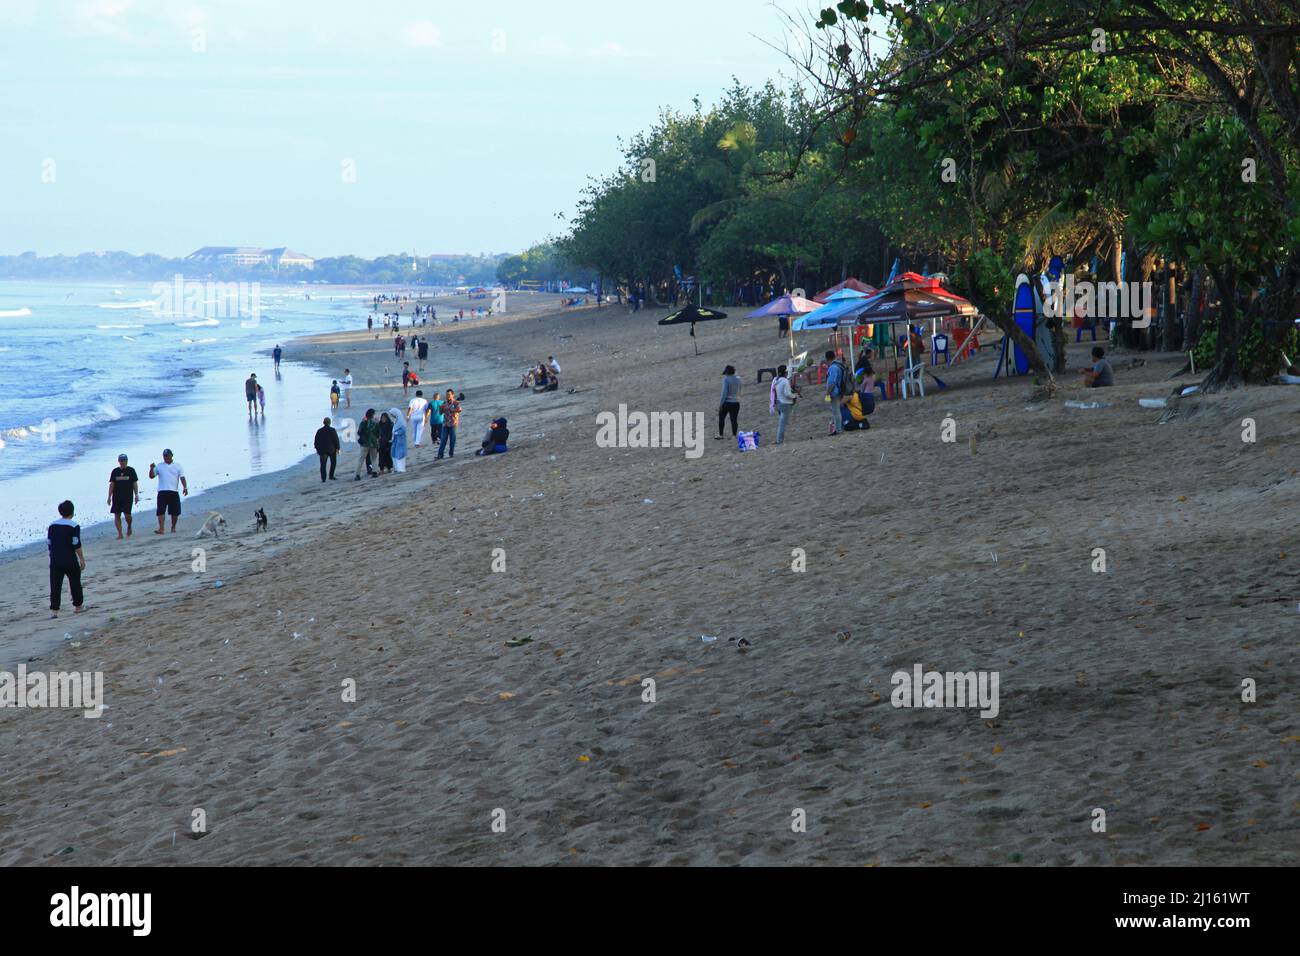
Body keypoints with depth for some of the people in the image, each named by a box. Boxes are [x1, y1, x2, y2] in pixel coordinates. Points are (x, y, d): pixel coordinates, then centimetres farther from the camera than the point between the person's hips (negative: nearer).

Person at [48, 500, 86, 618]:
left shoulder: (52, 526, 7)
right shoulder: (74, 526, -9)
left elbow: (48, 543, 11)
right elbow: (77, 545, -12)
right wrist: (82, 559, -5)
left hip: (55, 561, 3)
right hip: (70, 561, -3)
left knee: (55, 585, 1)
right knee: (75, 583, 14)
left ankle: (54, 609, -7)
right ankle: (78, 606, 24)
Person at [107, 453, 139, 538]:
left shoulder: (131, 470, 4)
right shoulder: (115, 471, 8)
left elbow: (135, 483, 6)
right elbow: (111, 484, 8)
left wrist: (136, 495, -1)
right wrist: (109, 497, 2)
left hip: (128, 496, -2)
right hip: (117, 497, 2)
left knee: (127, 514, -9)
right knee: (117, 515, -3)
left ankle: (129, 527, 21)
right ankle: (119, 533, 2)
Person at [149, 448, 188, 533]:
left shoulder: (177, 466, 11)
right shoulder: (159, 466, 12)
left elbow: (182, 478, 4)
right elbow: (151, 476, 7)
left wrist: (185, 487, -10)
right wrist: (152, 469, -12)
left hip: (174, 492, 1)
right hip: (162, 492, -1)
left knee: (175, 512, 4)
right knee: (161, 511, -12)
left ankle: (173, 527, 21)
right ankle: (161, 529, -17)